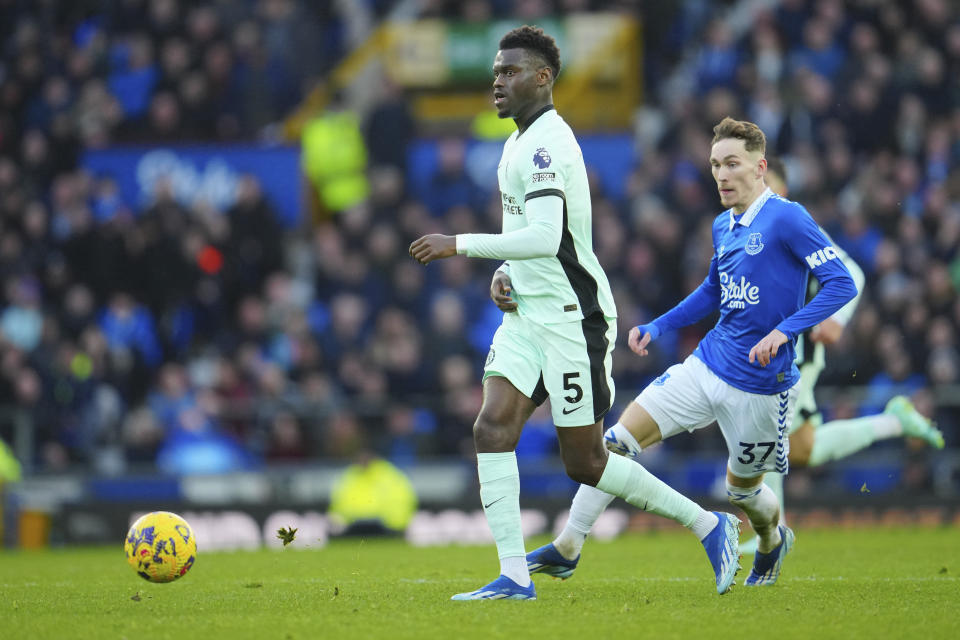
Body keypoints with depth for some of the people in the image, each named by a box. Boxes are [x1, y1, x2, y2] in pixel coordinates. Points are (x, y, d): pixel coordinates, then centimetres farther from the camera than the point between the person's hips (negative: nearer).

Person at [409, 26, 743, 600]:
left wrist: (460, 245, -24)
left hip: (572, 316, -9)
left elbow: (545, 237, -28)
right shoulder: (521, 143, 16)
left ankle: (709, 526, 13)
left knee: (585, 463, -2)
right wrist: (504, 275, 9)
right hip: (528, 314, 9)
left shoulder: (546, 144, -17)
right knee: (493, 428, -8)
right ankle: (514, 576, -9)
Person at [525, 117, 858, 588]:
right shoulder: (723, 227, 9)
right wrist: (659, 327, 17)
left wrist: (785, 330, -28)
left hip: (759, 385, -6)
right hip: (706, 366, 6)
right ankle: (567, 549, 1)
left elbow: (841, 284, -18)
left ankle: (773, 541, 47)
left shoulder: (787, 219, -14)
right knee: (619, 441, -5)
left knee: (741, 488, 12)